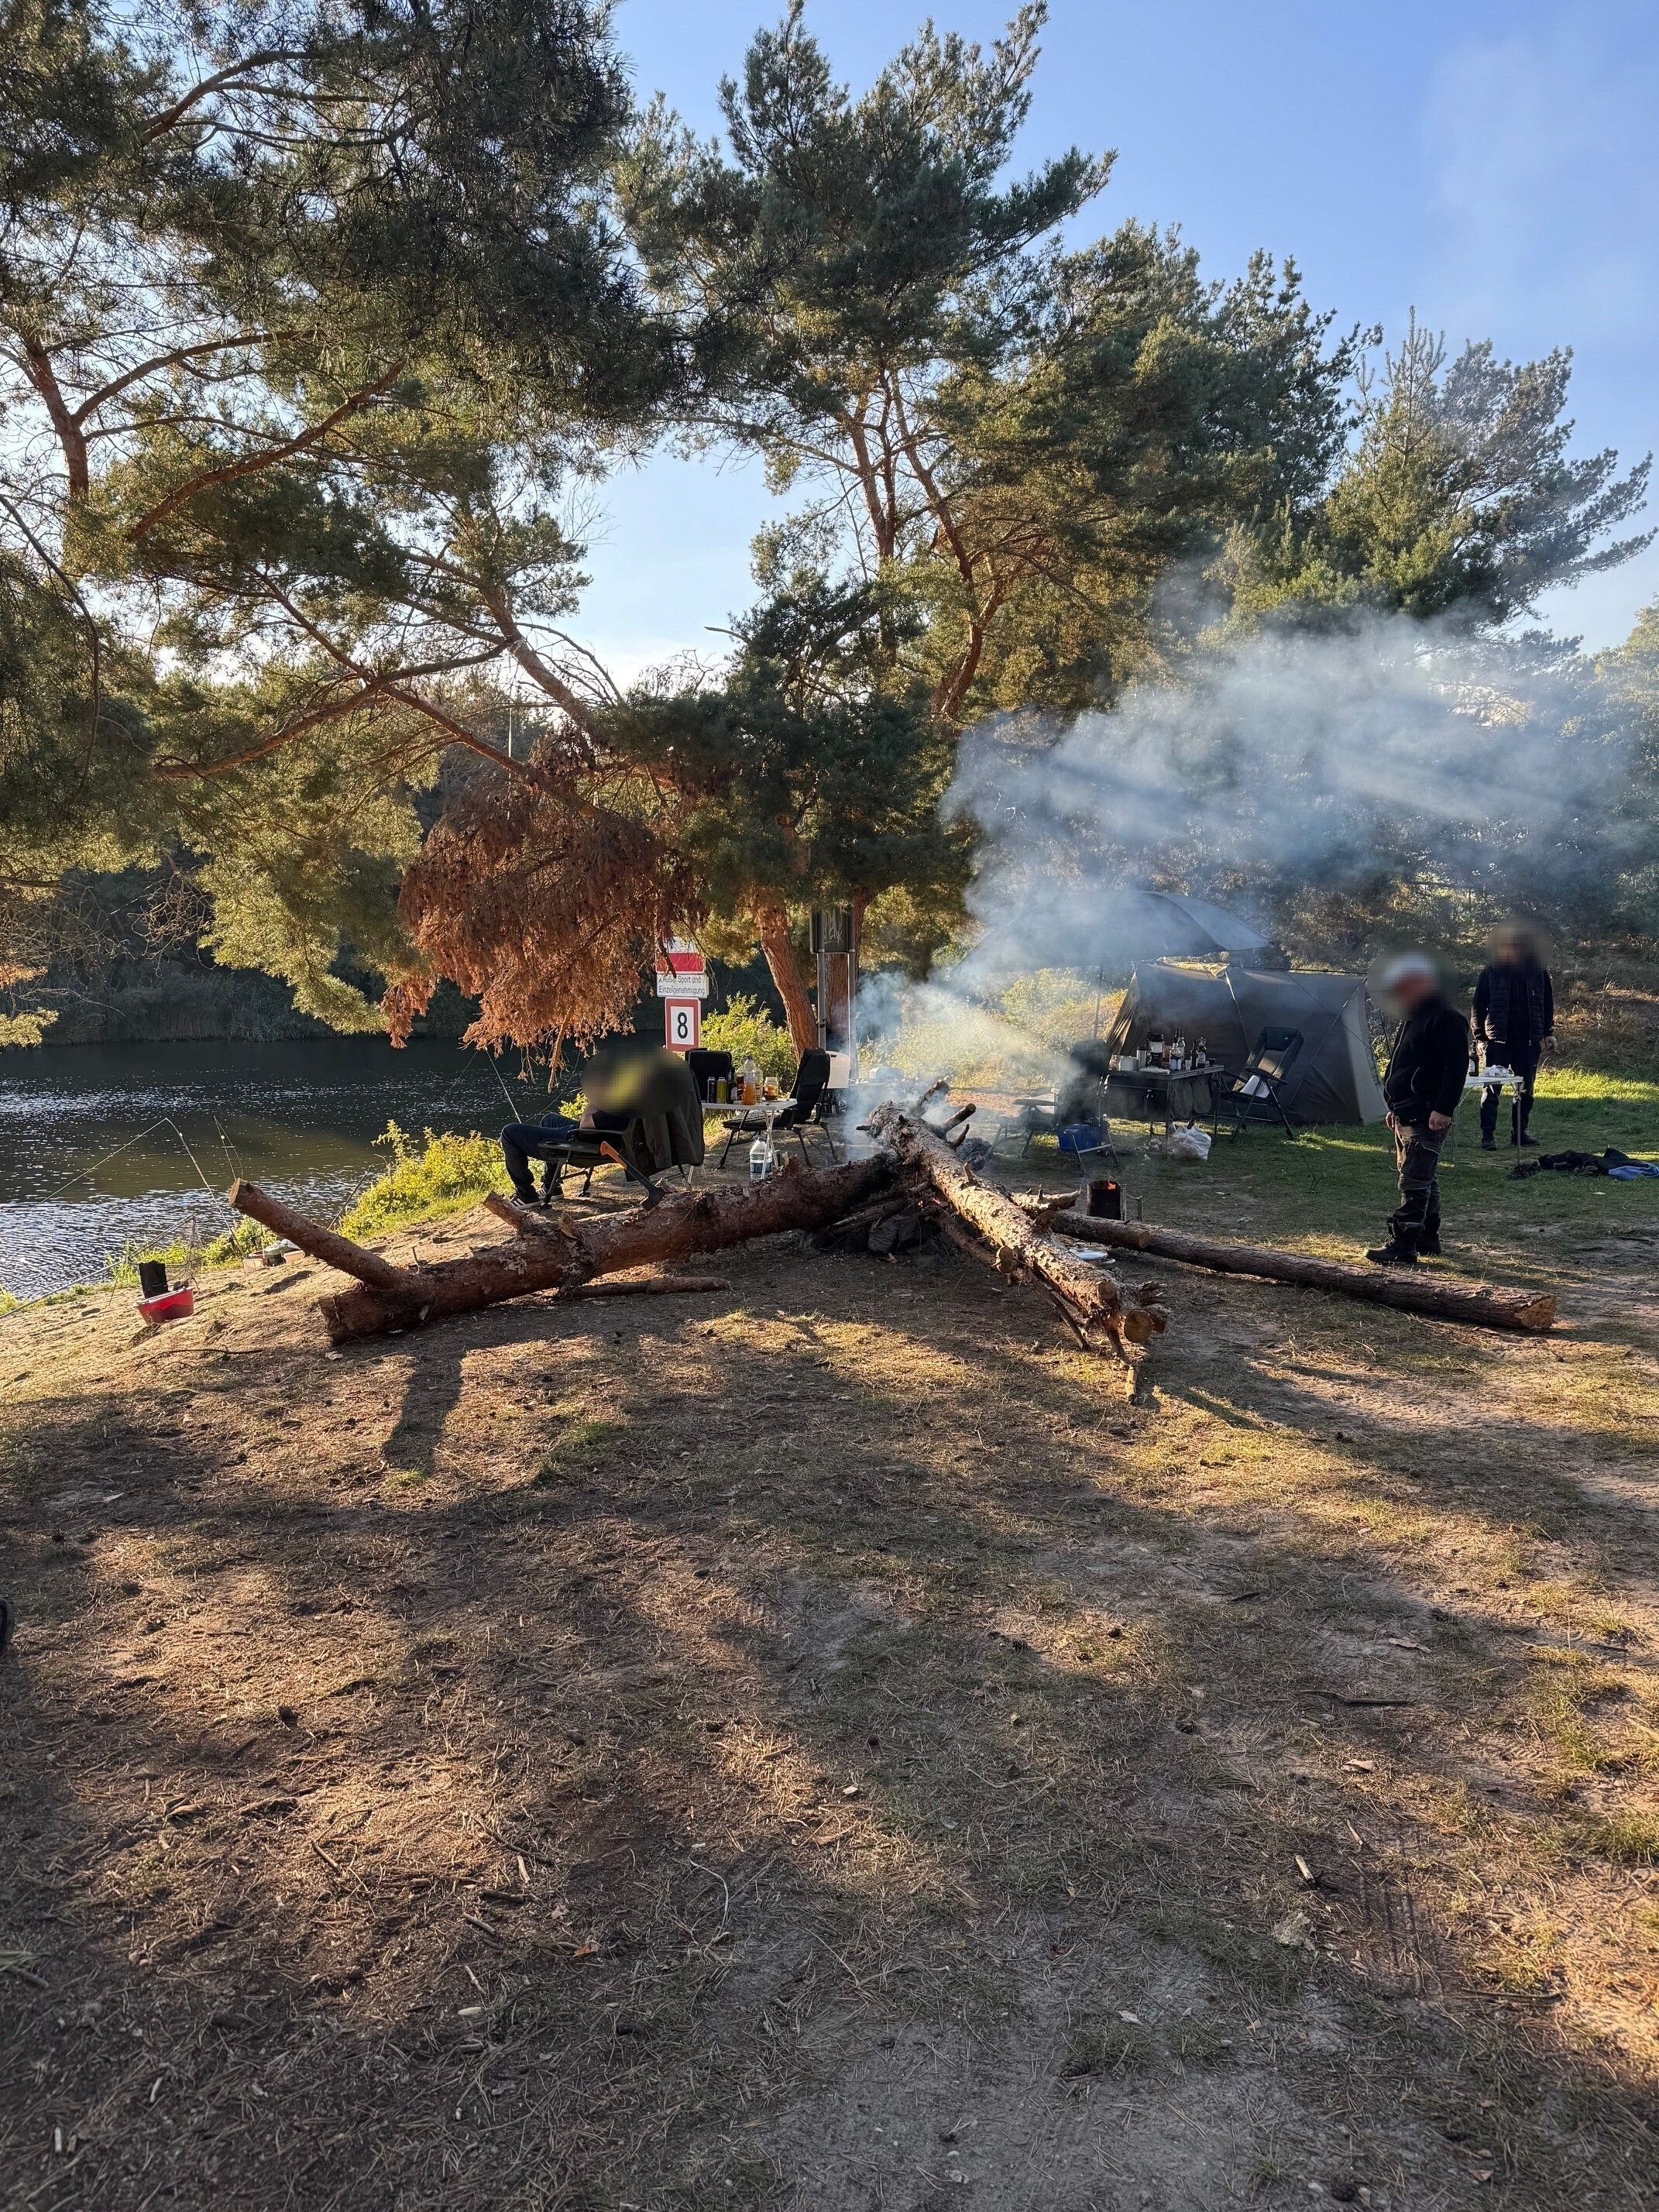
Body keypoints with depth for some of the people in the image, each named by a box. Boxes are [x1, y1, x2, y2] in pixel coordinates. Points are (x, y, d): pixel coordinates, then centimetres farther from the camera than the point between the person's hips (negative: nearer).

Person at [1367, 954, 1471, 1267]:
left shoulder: (1446, 1019, -14)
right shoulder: (1414, 1018, 19)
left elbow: (1456, 1068, -20)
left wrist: (1444, 1109, -24)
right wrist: (1396, 1108, 26)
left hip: (1427, 1118, -11)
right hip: (1407, 1116, 11)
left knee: (1414, 1182, -12)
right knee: (1423, 1180, 16)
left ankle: (1403, 1246, -13)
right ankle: (1428, 1240, 24)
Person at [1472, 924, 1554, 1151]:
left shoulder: (1538, 970, 3)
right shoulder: (1492, 970, -4)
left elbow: (1547, 1002, 11)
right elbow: (1479, 1003, -1)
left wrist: (1547, 1032, 9)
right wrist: (1480, 1034, -4)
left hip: (1529, 1039, 3)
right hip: (1498, 1039, -3)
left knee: (1525, 1089, 10)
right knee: (1491, 1088, -3)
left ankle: (1519, 1132, 20)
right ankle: (1488, 1135, 1)